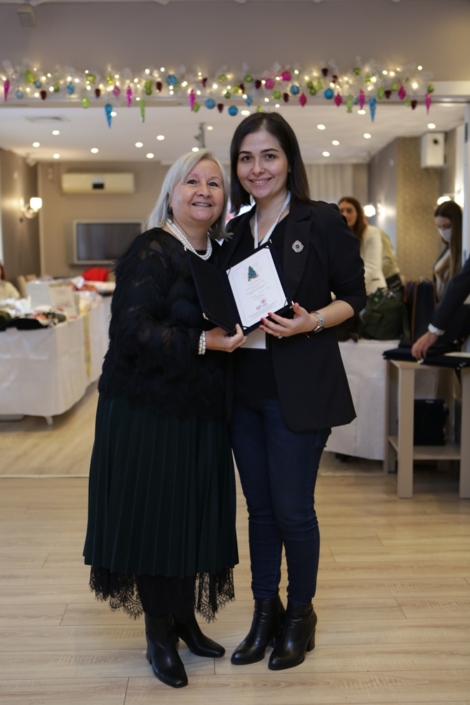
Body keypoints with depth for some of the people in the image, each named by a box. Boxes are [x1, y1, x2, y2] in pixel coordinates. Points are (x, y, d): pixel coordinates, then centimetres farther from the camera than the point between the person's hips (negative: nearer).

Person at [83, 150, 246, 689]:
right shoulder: (151, 251, -12)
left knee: (197, 515, 13)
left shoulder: (219, 256, 10)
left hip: (202, 411, 7)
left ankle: (185, 619, 32)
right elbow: (132, 330, -21)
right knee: (154, 516, 4)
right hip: (149, 411, -7)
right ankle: (158, 634, 23)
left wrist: (238, 334, -3)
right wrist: (202, 342, -27)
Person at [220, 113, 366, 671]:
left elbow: (354, 296, -4)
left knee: (292, 509, 3)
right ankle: (265, 613, 30)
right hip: (243, 386, 5)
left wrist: (312, 321, -20)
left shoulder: (322, 221, -5)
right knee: (259, 507, 14)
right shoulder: (235, 231, 10)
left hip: (299, 388, -5)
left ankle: (300, 615, 26)